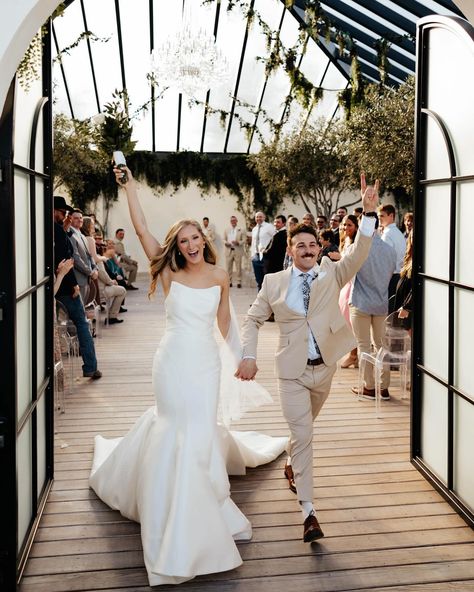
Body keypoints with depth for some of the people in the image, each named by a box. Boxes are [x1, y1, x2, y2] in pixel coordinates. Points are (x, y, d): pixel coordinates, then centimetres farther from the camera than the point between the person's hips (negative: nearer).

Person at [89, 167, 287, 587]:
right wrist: (129, 187, -15)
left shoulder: (220, 277, 1)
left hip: (206, 362, 1)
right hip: (173, 360, -1)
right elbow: (142, 230, -12)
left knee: (198, 429, 7)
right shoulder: (170, 273, -5)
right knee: (175, 426, 4)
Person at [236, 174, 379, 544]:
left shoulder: (331, 275, -2)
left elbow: (359, 254, -18)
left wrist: (369, 212, -31)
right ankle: (308, 512, -3)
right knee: (302, 434, -7)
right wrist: (249, 356, -9)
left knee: (304, 429, 22)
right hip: (292, 371, -2)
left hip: (324, 368, 2)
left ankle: (292, 465, 52)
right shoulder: (274, 282, -3)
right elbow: (253, 319, 4)